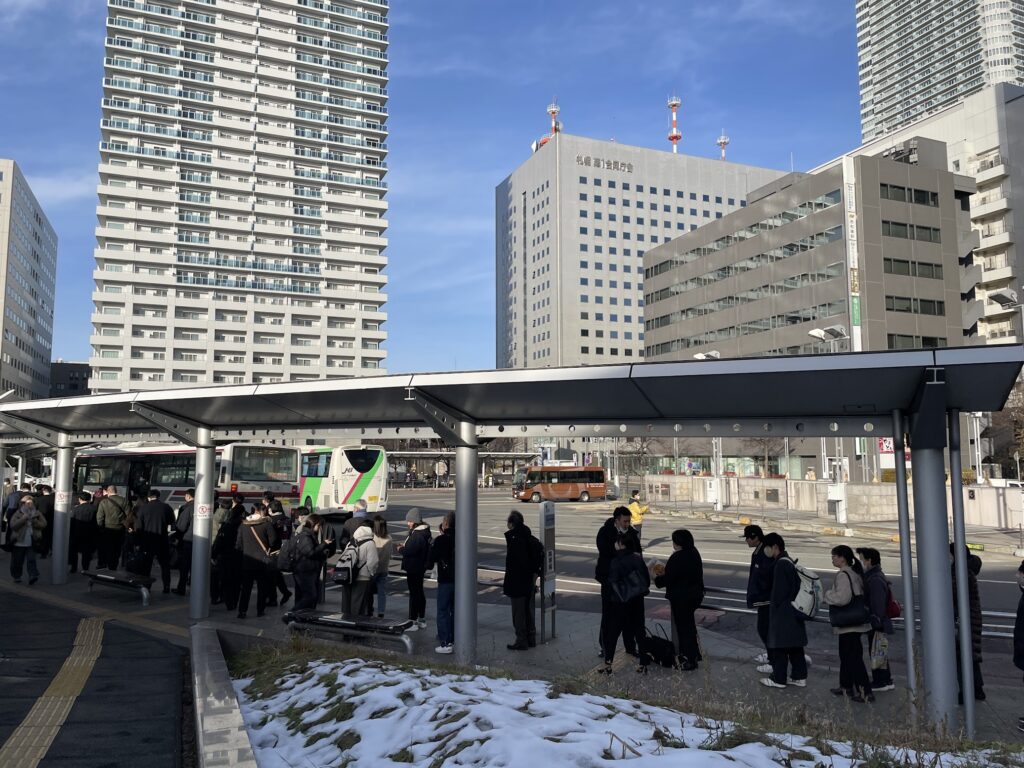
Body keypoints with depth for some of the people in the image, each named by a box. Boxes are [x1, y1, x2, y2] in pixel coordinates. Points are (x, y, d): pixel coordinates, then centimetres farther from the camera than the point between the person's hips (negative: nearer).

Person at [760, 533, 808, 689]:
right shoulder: (790, 562, 10)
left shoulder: (781, 564, -20)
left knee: (779, 646, 0)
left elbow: (779, 591, -20)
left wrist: (774, 606, -7)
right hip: (793, 611, 10)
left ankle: (778, 679, 7)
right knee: (795, 645, 14)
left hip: (783, 612, -10)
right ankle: (799, 676, 21)